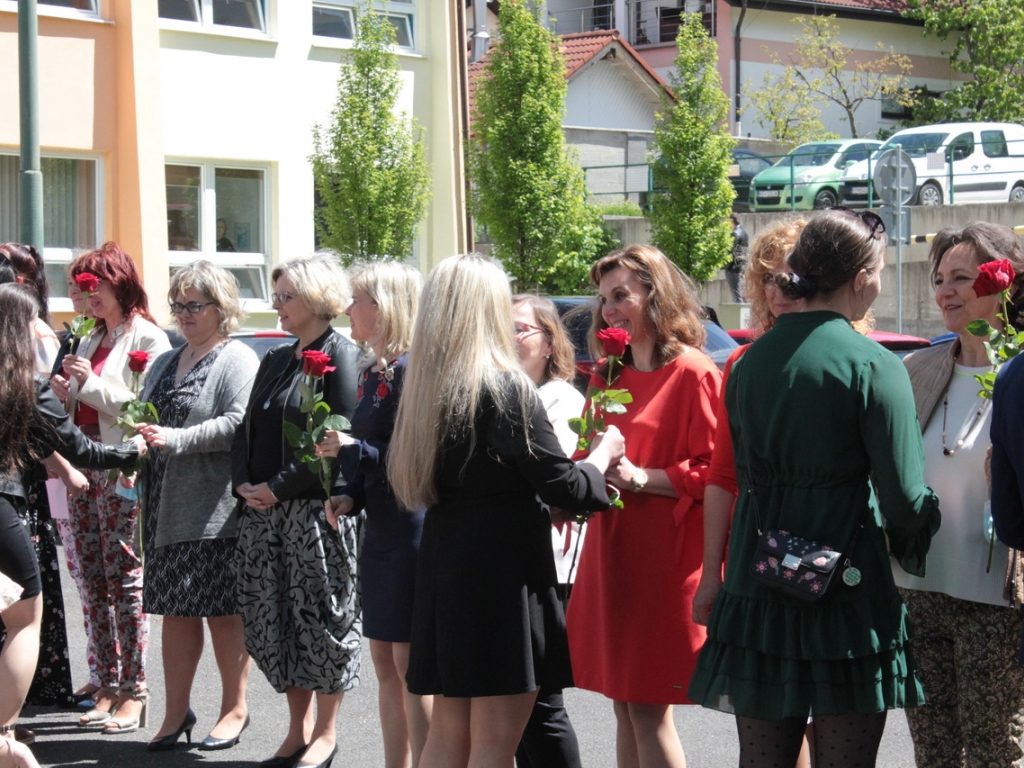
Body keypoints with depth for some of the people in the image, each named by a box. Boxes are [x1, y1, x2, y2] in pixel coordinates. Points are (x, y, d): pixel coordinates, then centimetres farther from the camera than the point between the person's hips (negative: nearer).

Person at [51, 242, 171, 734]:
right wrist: (67, 394, 4)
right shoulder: (91, 341, 19)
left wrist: (92, 382, -15)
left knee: (125, 581, -6)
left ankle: (133, 691, 0)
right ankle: (107, 686, 13)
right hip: (83, 469, 8)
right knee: (94, 583, 7)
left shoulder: (147, 338, -6)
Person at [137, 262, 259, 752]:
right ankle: (176, 712, 15)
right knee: (175, 610, 9)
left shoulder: (237, 360, -5)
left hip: (216, 509, -7)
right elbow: (145, 418, 25)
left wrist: (175, 440, -22)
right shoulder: (165, 364, 19)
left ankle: (234, 708, 11)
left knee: (223, 611, 0)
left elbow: (238, 425, -17)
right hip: (168, 506, 7)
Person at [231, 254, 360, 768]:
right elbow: (246, 430, 18)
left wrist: (279, 488, -16)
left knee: (319, 617, -1)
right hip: (264, 512, 8)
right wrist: (244, 484, 0)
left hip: (316, 509, -8)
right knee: (272, 622, 8)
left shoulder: (341, 356, -7)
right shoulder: (275, 361, 17)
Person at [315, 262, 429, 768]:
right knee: (384, 660, 13)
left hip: (411, 531, -10)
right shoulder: (372, 370, 14)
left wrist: (352, 450, -16)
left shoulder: (412, 369, -15)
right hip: (380, 531, 10)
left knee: (411, 666, -5)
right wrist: (351, 496, 5)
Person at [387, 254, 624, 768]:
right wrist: (603, 455, 8)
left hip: (442, 568, 7)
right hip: (505, 573, -7)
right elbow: (564, 489, -13)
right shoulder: (507, 388, -13)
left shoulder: (423, 390, 8)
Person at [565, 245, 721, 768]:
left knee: (649, 708, -5)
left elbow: (713, 472, -13)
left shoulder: (694, 374, -9)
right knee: (624, 704, 11)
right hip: (609, 555, 7)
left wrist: (641, 477, -19)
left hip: (663, 560, -7)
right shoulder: (607, 377, 15)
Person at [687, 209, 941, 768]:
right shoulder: (872, 366, -11)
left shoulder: (750, 362, 8)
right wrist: (912, 554, 7)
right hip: (847, 592, -6)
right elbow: (904, 497, -12)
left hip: (757, 589, 6)